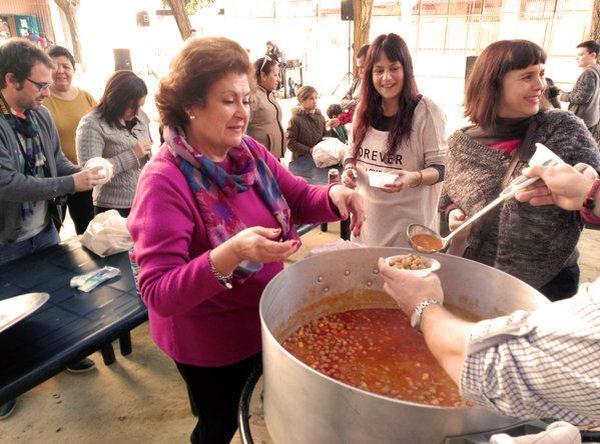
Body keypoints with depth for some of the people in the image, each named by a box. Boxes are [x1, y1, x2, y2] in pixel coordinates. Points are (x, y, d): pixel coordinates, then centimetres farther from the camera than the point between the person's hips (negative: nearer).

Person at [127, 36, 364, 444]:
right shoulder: (164, 181, -28)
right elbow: (159, 294, -30)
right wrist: (230, 254, -46)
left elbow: (299, 199, 3)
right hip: (209, 343, -6)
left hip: (263, 318, 6)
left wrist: (334, 196, -20)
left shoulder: (251, 153, -7)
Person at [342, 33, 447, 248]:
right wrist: (349, 170, -7)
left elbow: (439, 167, -9)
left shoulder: (427, 111, -11)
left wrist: (414, 178, -28)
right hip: (366, 217, 5)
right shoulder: (364, 109, 4)